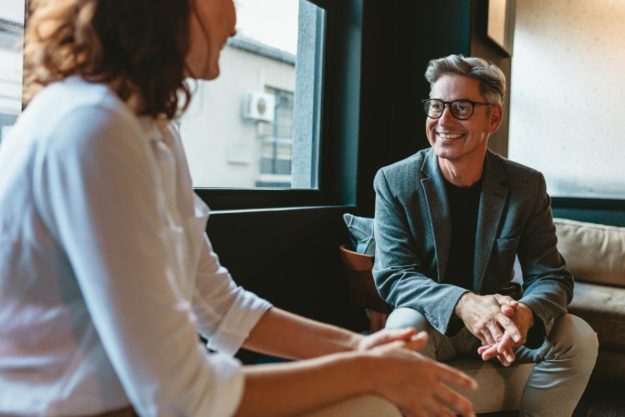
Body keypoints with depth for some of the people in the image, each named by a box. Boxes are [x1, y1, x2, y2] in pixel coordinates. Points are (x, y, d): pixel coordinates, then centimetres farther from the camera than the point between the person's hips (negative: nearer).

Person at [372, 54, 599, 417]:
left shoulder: (527, 186, -5)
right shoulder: (394, 182, -11)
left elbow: (551, 276, -9)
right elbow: (393, 275, -17)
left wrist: (525, 312, -35)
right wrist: (462, 302, -37)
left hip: (497, 320, 3)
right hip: (433, 320, -2)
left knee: (579, 338, -20)